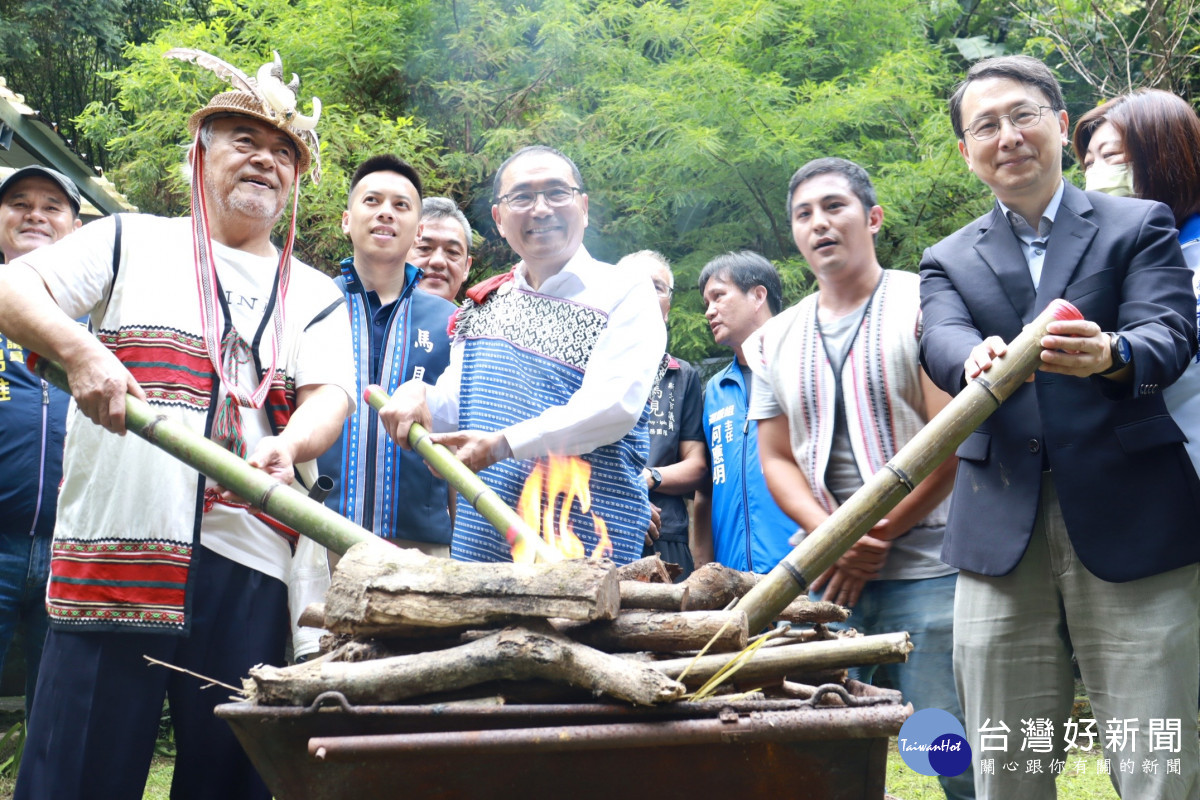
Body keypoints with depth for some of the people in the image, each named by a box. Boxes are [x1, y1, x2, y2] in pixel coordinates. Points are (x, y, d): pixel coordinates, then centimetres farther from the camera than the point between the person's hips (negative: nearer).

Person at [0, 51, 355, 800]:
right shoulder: (133, 241, 14)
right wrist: (78, 349, -16)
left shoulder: (316, 295, 17)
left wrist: (291, 444, -20)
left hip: (251, 553, 2)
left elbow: (329, 395, 3)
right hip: (119, 541, -1)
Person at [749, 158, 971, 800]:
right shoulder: (774, 340, 15)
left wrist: (875, 540, -9)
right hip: (826, 579, 4)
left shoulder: (923, 305, 0)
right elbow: (776, 459, 12)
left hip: (926, 572, -4)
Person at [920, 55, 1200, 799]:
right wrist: (977, 359, -29)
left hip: (1133, 529, -2)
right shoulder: (948, 260, 15)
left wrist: (1111, 354, -30)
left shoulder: (1139, 226, 10)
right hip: (1000, 537, 2)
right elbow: (941, 341, -5)